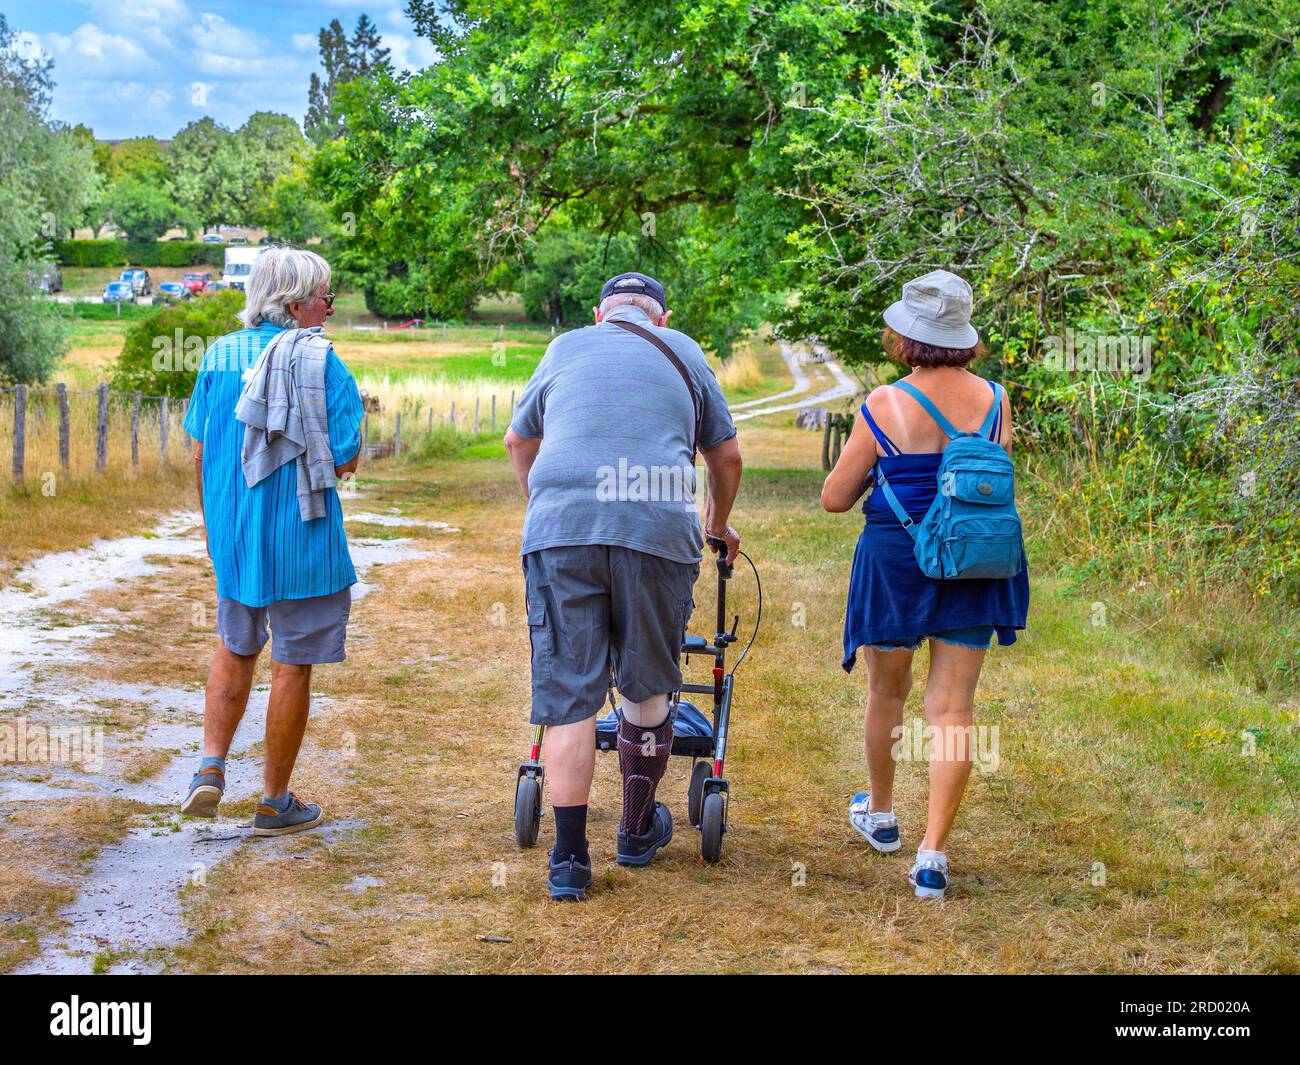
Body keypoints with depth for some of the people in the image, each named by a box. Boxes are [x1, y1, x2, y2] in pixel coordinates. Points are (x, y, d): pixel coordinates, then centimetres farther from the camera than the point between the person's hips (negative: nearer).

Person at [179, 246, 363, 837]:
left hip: (230, 529, 5)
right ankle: (275, 801, 14)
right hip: (299, 535, -5)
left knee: (235, 646, 24)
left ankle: (210, 767, 10)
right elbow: (345, 459, -15)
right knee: (292, 662, 6)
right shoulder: (320, 361, -13)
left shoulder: (219, 356, 3)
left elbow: (199, 455, 7)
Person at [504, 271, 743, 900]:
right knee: (646, 688, 16)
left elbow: (519, 442, 35)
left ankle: (569, 859, -1)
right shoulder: (684, 352, 20)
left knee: (568, 696, 1)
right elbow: (727, 457, 25)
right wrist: (719, 526, 44)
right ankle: (638, 831, 29)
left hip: (561, 529, 0)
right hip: (660, 528, 0)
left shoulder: (566, 348, 22)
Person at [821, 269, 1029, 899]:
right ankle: (933, 855, -5)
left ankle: (880, 814, 41)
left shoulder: (883, 407, -12)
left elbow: (834, 498, -5)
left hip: (895, 559, -2)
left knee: (887, 692, 20)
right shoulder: (993, 400, -3)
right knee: (952, 709, 2)